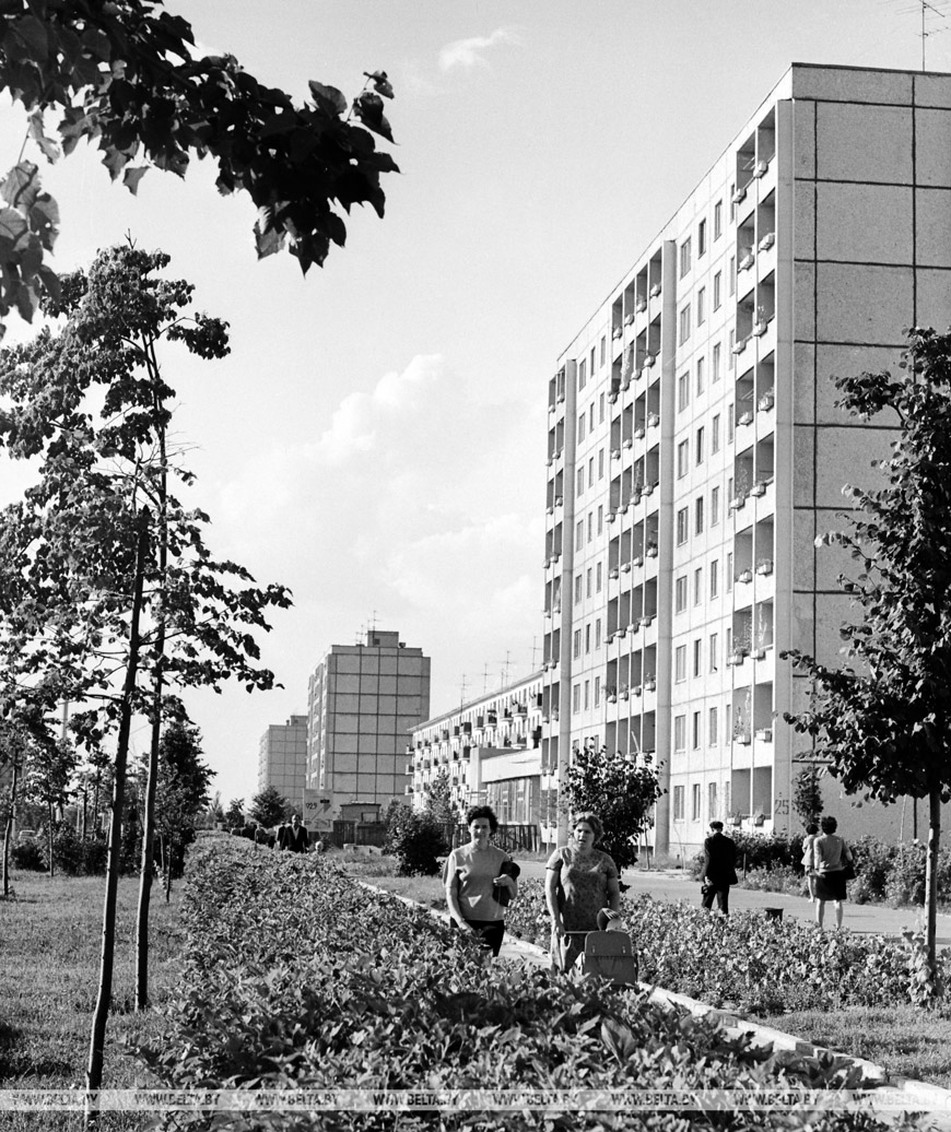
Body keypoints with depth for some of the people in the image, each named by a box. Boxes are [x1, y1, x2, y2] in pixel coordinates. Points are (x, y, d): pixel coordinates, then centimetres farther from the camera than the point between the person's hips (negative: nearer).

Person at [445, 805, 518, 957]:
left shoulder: (501, 857, 9)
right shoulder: (458, 855, 4)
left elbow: (513, 895, 15)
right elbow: (450, 893, 2)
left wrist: (509, 882, -7)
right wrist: (460, 921, -11)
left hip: (493, 923, 1)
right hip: (465, 924, -1)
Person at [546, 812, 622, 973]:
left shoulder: (605, 860, 12)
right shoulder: (561, 855, 7)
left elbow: (614, 892, 16)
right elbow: (549, 888, 3)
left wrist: (614, 914, -4)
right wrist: (556, 920, -7)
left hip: (597, 928, 1)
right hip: (567, 928, -1)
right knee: (566, 971, -7)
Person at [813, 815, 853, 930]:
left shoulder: (818, 840, -6)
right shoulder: (839, 840, 4)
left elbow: (817, 855, -19)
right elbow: (848, 853, 4)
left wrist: (817, 869, -29)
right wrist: (849, 861, 24)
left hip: (824, 873, -2)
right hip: (838, 872, 2)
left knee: (820, 901, 9)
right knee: (837, 901, 3)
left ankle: (819, 926, 9)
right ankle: (838, 927, -2)